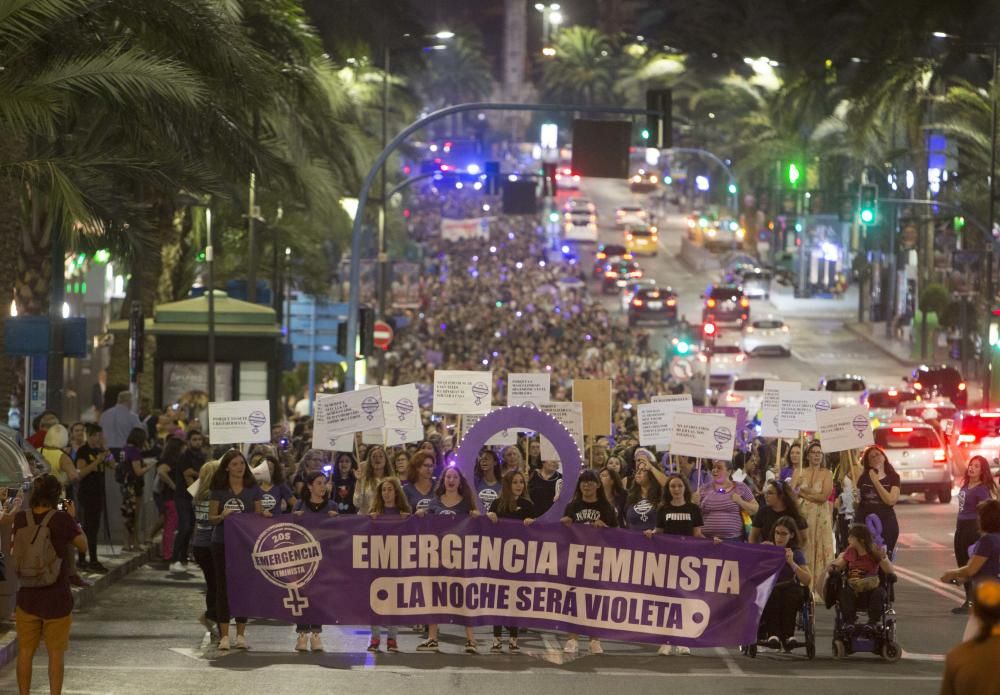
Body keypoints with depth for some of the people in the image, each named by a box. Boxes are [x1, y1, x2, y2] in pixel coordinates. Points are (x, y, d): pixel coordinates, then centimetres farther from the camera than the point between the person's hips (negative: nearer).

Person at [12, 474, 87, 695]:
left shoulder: (21, 519, -5)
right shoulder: (61, 519, -15)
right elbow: (83, 546, -3)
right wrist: (72, 518, 7)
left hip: (27, 597, 3)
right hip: (57, 599, -3)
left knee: (25, 652, 13)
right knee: (56, 654, 9)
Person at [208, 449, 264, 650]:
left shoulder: (253, 489, 4)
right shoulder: (219, 489, 1)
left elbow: (258, 514, 6)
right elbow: (211, 518, 2)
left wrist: (264, 515, -16)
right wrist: (222, 516, -18)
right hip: (222, 542, -1)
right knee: (223, 587, 0)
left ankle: (241, 634, 13)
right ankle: (224, 635, 4)